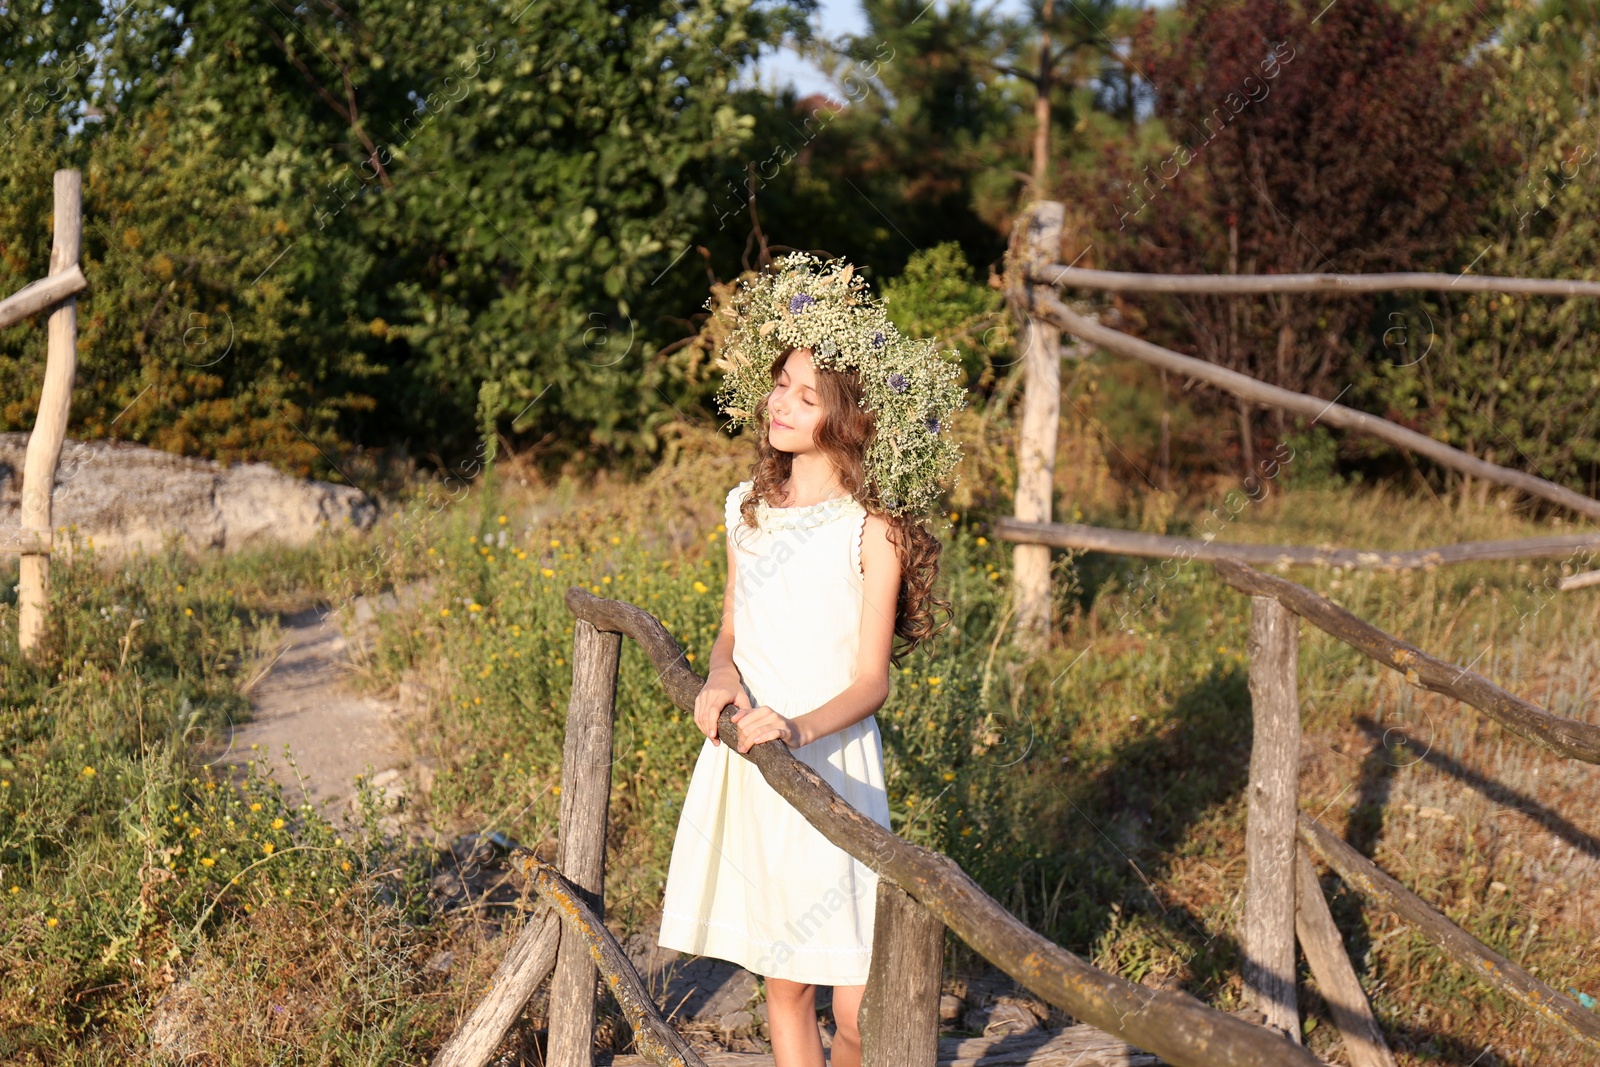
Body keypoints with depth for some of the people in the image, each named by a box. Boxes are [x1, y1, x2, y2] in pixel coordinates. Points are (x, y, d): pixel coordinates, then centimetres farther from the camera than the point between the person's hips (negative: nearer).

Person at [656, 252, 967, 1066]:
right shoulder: (747, 507, 8)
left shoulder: (871, 528, -9)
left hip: (831, 765, -5)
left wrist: (799, 729, -27)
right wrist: (722, 676, -4)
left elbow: (870, 680, -10)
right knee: (781, 983, 12)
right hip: (745, 763, 5)